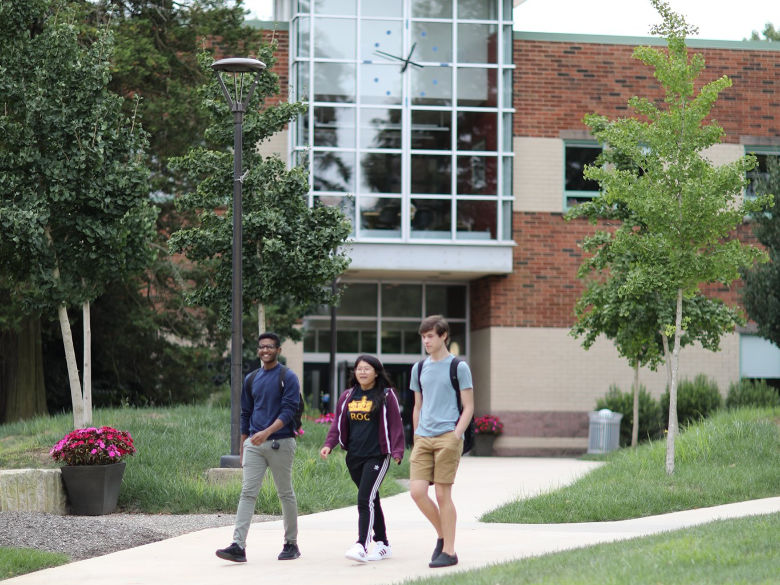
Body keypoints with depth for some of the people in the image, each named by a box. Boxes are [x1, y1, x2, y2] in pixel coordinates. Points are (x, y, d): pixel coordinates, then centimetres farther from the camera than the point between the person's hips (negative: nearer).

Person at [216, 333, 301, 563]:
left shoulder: (288, 378, -3)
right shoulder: (251, 380, 15)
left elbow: (288, 410, -13)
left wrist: (267, 432, -26)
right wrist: (243, 447, 17)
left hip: (280, 443, -4)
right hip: (254, 445, 4)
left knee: (286, 494, 5)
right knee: (248, 493, -6)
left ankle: (291, 544, 16)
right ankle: (238, 546, -14)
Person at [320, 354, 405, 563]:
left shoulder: (386, 396, 0)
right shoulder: (347, 396, 13)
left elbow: (395, 425, -2)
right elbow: (338, 423, 14)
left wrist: (397, 451, -11)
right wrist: (329, 444, -1)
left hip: (377, 456, -5)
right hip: (354, 457, 5)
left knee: (366, 500, -16)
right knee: (371, 501, 12)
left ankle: (361, 546, -22)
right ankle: (382, 544, 21)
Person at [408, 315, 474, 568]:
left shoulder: (458, 367, -1)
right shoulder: (419, 369, 14)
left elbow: (468, 407, -2)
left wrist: (456, 435, -13)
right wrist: (417, 437, 15)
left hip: (447, 437, -5)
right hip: (423, 438, 5)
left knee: (442, 494, -4)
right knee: (417, 491, -5)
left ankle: (448, 551, 4)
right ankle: (442, 535, 16)